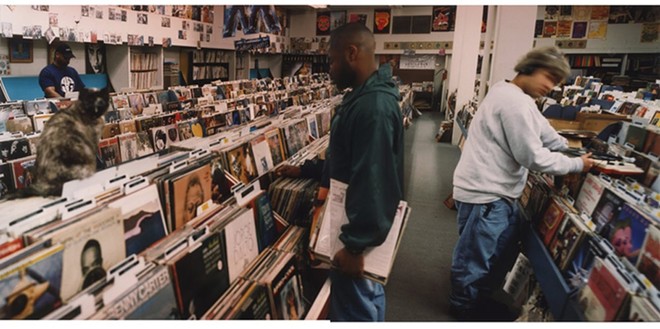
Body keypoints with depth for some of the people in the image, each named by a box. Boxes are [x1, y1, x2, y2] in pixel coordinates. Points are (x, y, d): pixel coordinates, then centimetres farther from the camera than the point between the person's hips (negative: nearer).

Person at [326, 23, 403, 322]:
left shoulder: (373, 106, -27)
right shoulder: (364, 97, 8)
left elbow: (370, 181, -29)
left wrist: (354, 245, -25)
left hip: (361, 227, -10)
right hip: (363, 221, 10)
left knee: (353, 307, 8)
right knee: (369, 293, 26)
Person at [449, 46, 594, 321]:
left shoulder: (514, 96, 15)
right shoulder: (514, 102, -21)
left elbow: (546, 135, 21)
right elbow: (533, 156, -20)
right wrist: (577, 165, -7)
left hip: (496, 192, 11)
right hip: (485, 194, -11)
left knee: (503, 252, 23)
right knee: (476, 256, 7)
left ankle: (479, 298, 41)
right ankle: (464, 305, 28)